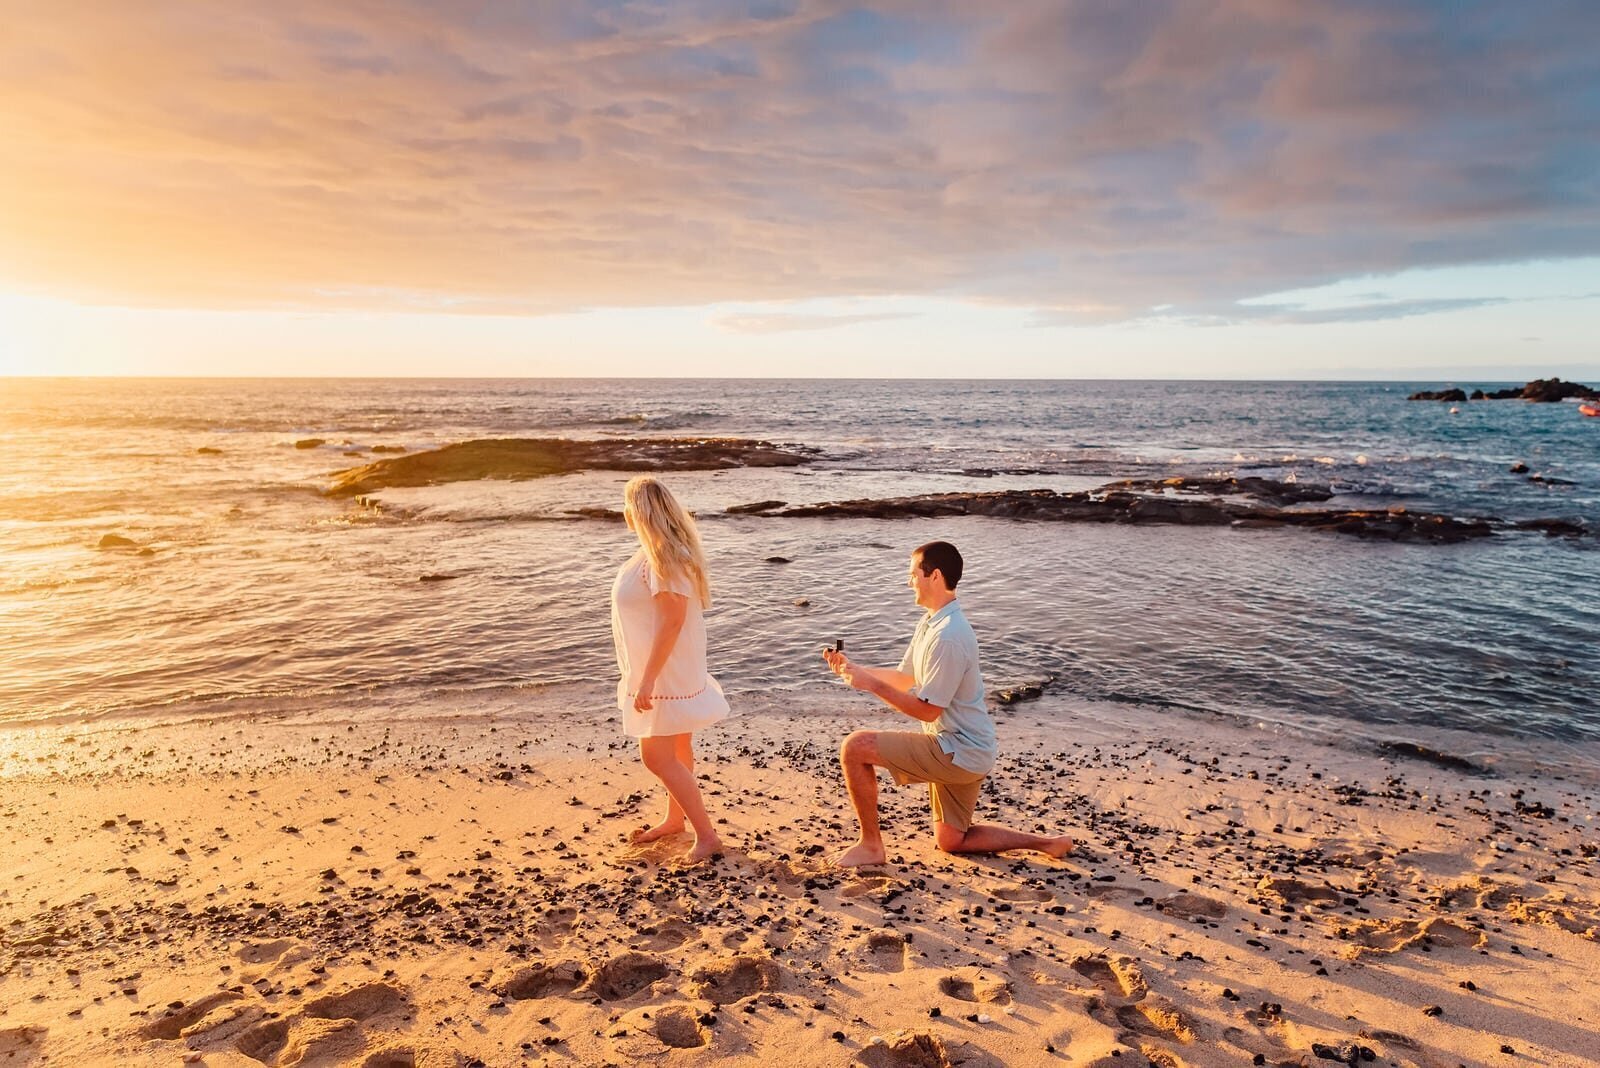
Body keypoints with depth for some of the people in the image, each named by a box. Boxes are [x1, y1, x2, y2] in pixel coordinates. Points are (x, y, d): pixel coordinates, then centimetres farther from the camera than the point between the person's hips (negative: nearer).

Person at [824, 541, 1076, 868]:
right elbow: (904, 678, 17)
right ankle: (1047, 843, 21)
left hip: (957, 751, -10)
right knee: (951, 841, 21)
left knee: (854, 748, -15)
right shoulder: (931, 623, 8)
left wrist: (870, 684, -19)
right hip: (961, 751, 10)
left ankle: (870, 845, -2)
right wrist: (854, 668, 8)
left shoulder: (948, 637, -24)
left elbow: (927, 710, -22)